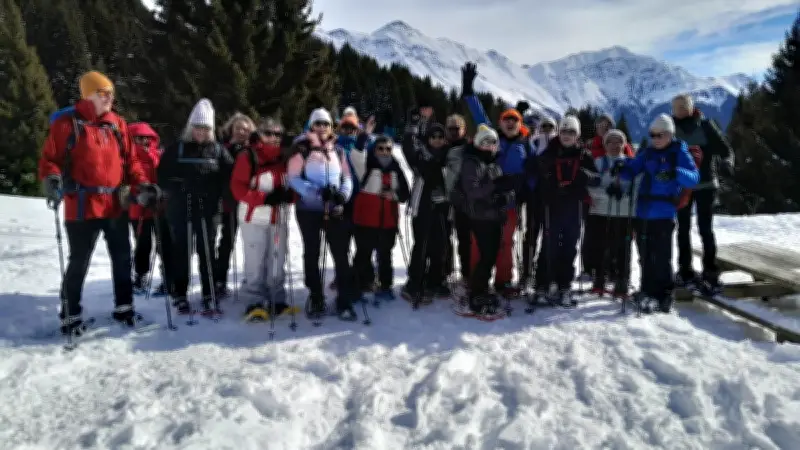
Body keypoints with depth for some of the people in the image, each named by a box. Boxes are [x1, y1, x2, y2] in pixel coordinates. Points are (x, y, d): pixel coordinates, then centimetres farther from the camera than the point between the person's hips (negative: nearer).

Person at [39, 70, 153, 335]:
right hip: (83, 206, -5)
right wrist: (52, 179, -23)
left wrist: (142, 184, 0)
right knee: (79, 262, 2)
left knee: (122, 258, 14)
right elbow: (50, 158, -3)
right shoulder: (67, 123, -5)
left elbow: (130, 159, 12)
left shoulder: (118, 124, 9)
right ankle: (70, 315, 18)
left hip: (116, 205, 5)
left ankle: (123, 306, 29)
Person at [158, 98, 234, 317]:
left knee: (207, 253, 3)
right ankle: (180, 296, 17)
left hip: (207, 210, 0)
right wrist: (175, 192, -3)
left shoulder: (218, 150, 3)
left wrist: (216, 195, -6)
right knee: (181, 252, 6)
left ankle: (210, 298, 9)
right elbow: (163, 174, 6)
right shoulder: (176, 149, 2)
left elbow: (228, 176, 3)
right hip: (180, 210, 0)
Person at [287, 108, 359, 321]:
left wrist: (342, 195, -10)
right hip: (308, 210, -2)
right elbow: (293, 178, -7)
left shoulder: (338, 151, 10)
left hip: (334, 210, 2)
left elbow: (347, 178, 10)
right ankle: (316, 300, 21)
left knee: (341, 254, -2)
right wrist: (317, 191, -19)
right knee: (312, 255, 8)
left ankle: (344, 302, 5)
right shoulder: (302, 149, -2)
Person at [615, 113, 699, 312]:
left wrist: (676, 173, -33)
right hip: (643, 212, 5)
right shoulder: (648, 153, 12)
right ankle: (648, 291, 25)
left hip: (664, 213, -5)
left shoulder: (679, 153, -2)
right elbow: (631, 171, 11)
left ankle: (664, 296, 10)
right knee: (645, 255, 12)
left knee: (661, 257, -3)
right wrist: (621, 168, -13)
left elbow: (693, 177, -13)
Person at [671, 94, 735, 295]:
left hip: (705, 185, -3)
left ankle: (710, 273, 5)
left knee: (705, 229, -3)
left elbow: (725, 149, -6)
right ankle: (685, 271, 21)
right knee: (683, 229, 10)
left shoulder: (705, 125, -6)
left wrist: (726, 163, -25)